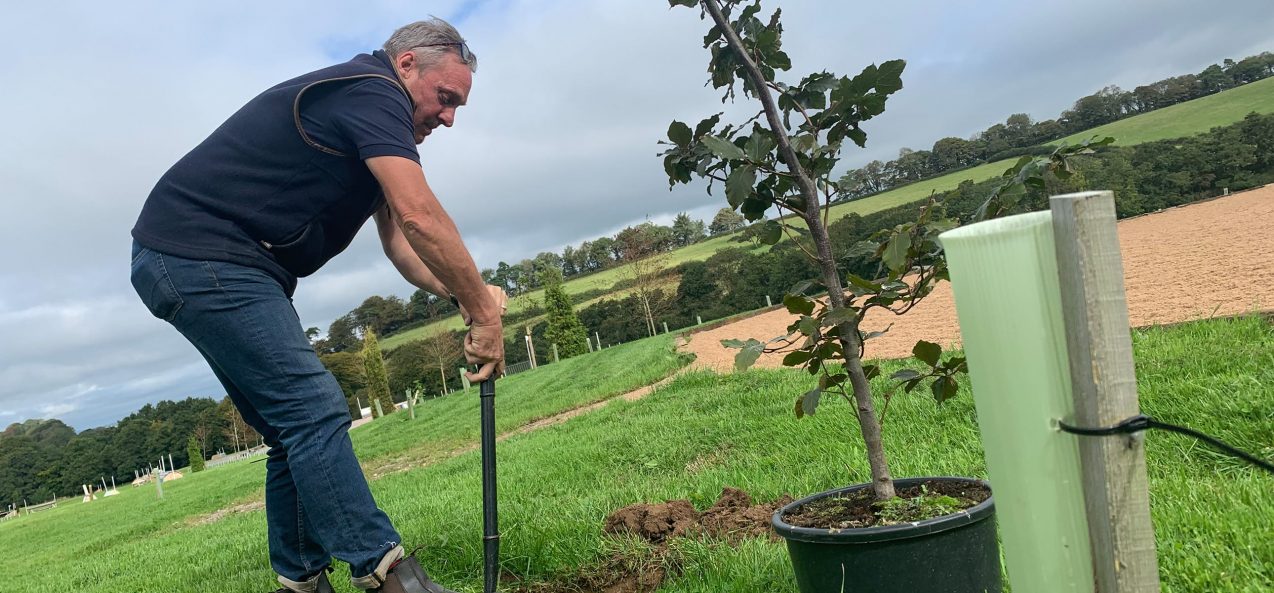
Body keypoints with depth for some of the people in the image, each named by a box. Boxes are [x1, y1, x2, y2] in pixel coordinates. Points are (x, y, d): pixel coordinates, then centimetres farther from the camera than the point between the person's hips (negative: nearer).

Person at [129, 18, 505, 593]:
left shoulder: (364, 115, 18)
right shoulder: (373, 92, -13)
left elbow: (400, 243, 11)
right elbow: (420, 217, -25)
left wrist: (470, 296, -4)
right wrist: (483, 313, -18)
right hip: (200, 257, -10)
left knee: (296, 430, 10)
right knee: (315, 410, -15)